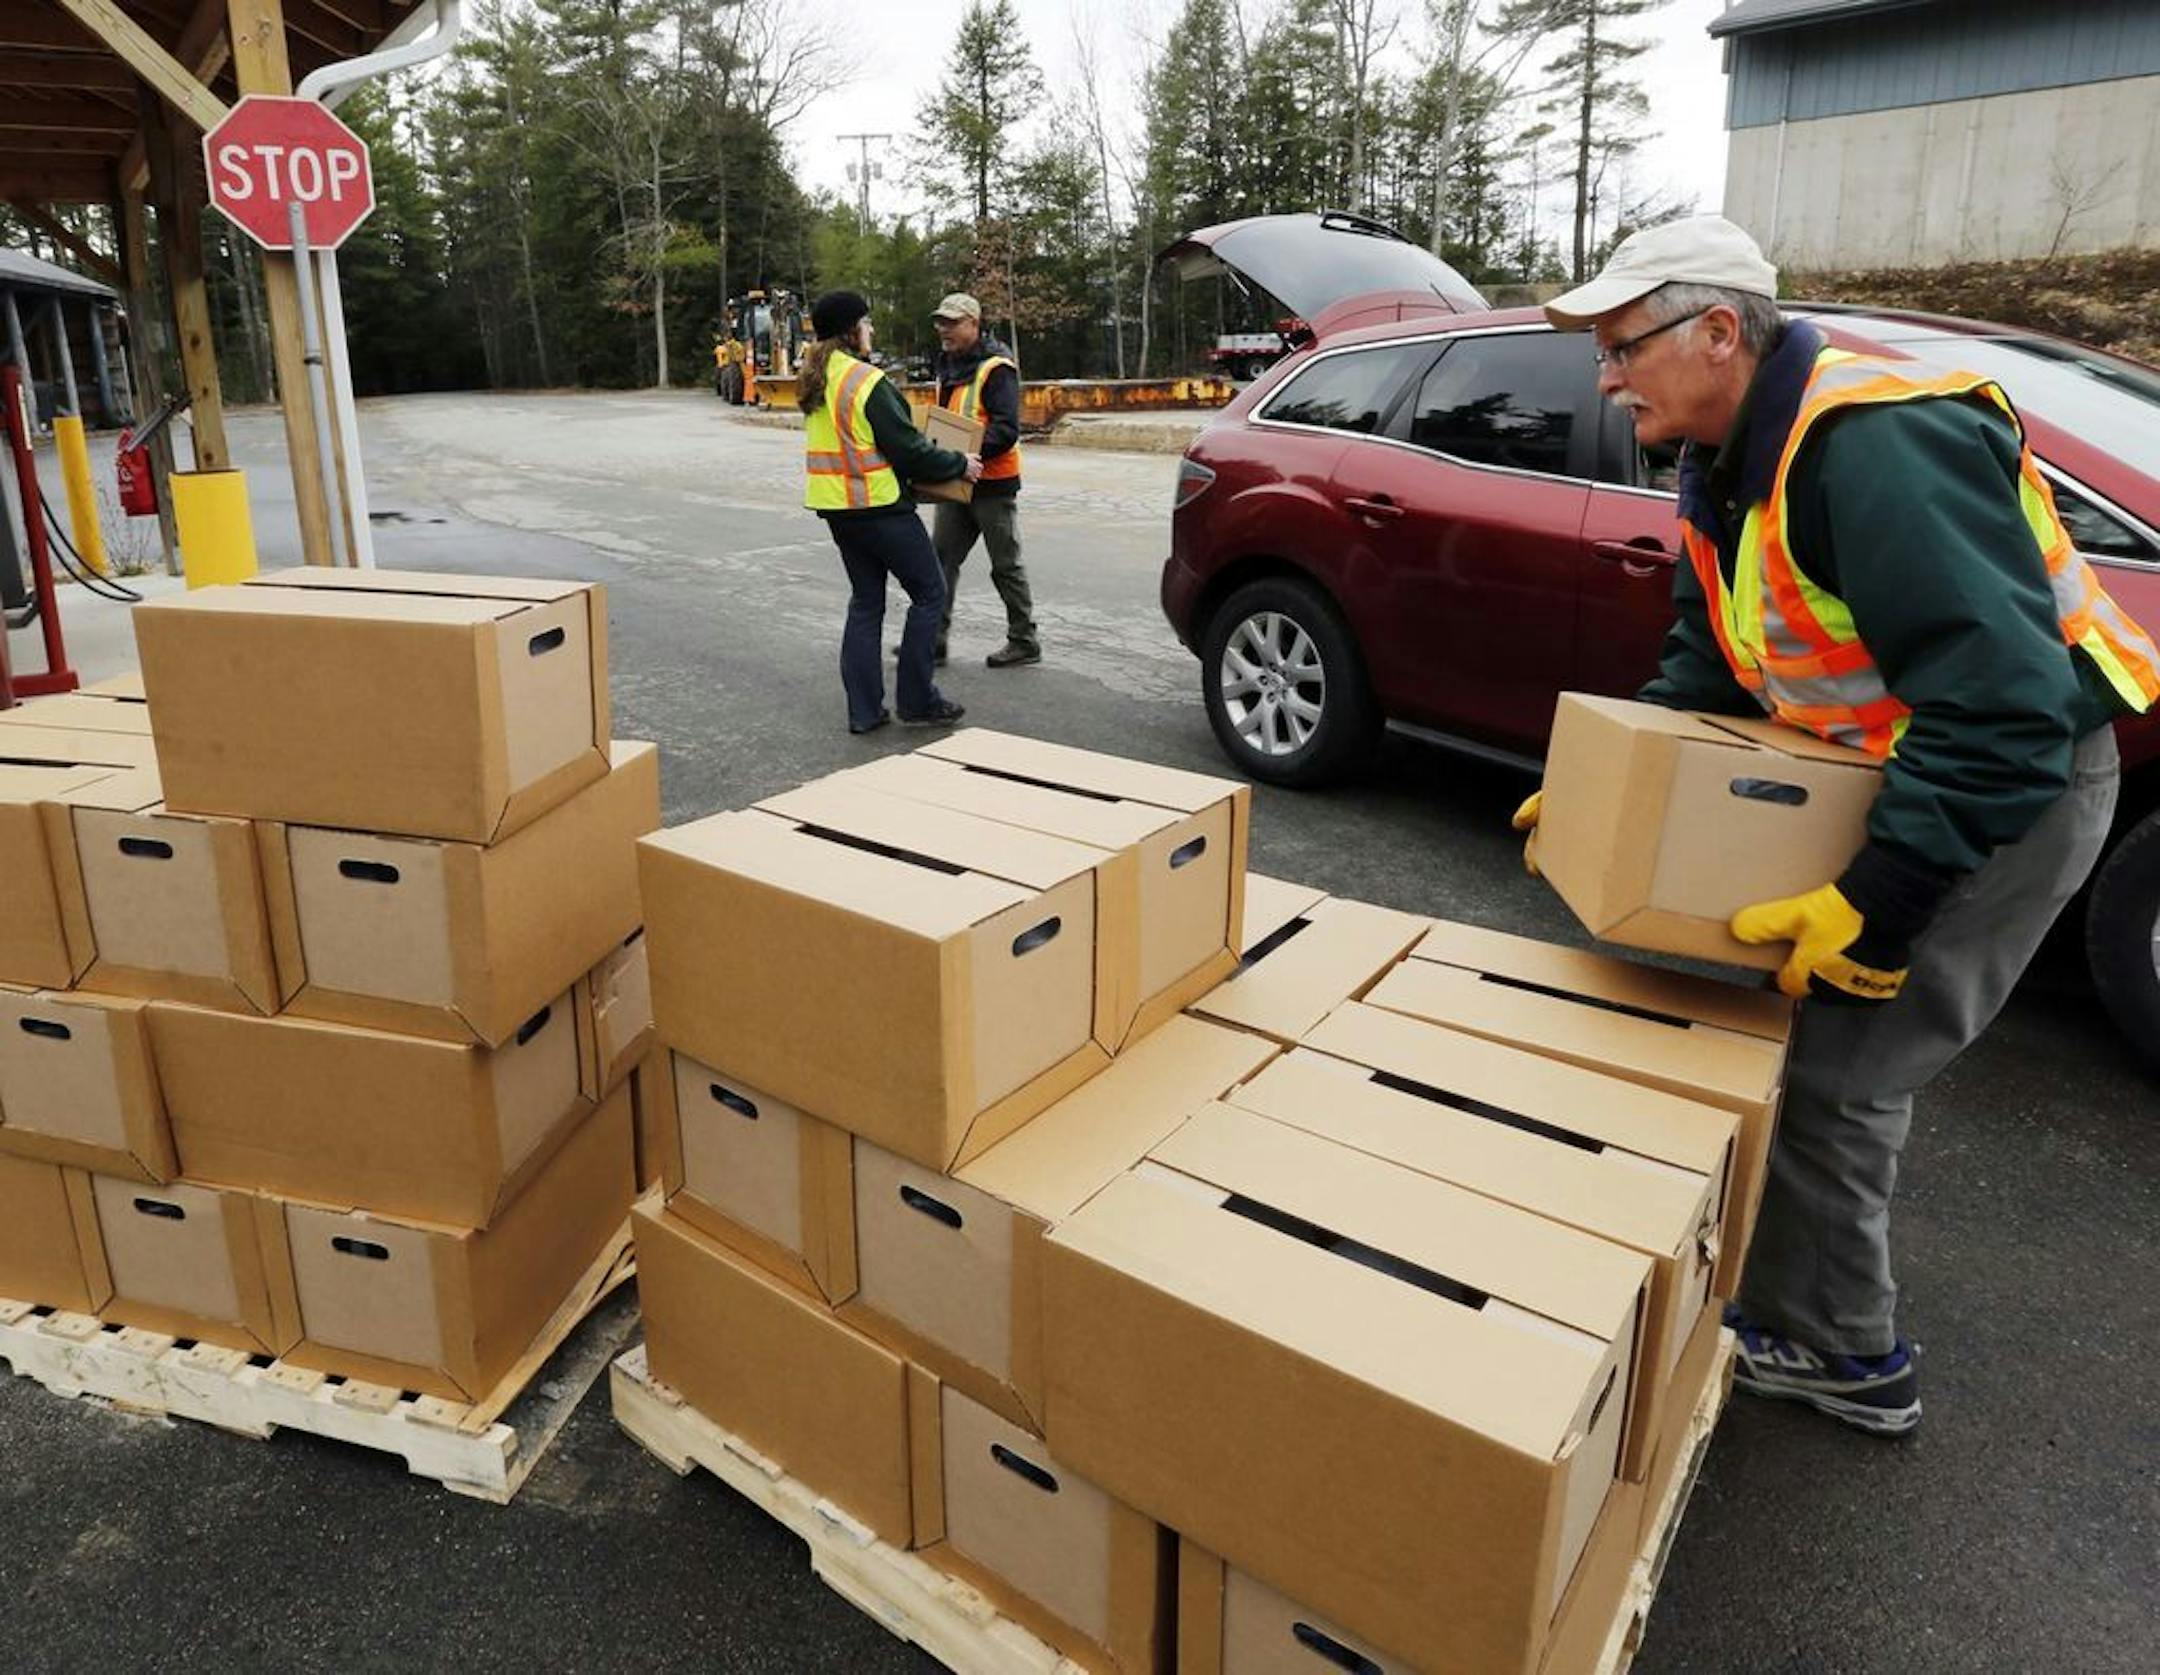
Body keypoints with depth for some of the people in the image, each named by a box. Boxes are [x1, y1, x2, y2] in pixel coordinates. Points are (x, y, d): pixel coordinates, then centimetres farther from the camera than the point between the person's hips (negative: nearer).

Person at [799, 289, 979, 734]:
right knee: (929, 592, 5)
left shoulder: (816, 382, 8)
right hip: (879, 507, -8)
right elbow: (909, 450, -18)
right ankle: (917, 701, 8)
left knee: (865, 601, 16)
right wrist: (959, 464, -2)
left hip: (835, 507, 9)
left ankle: (864, 710, 16)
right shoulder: (867, 381, -18)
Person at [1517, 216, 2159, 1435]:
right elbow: (1705, 669, 9)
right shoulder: (1728, 465, 3)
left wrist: (1877, 902, -33)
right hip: (1888, 773, 10)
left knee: (1829, 1071, -6)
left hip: (2012, 785, -9)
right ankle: (1814, 1304, 39)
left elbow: (2005, 705, -33)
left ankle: (1821, 1344, 16)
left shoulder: (1874, 446, -29)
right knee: (1807, 1021, 18)